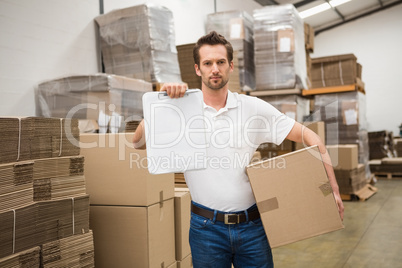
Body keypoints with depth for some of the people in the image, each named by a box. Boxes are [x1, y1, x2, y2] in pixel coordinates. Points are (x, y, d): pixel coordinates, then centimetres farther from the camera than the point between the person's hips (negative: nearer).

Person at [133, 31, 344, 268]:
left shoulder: (254, 108, 0)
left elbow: (307, 135, 0)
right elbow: (139, 142, -10)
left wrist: (332, 186, -7)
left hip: (252, 224, 1)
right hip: (207, 227, -1)